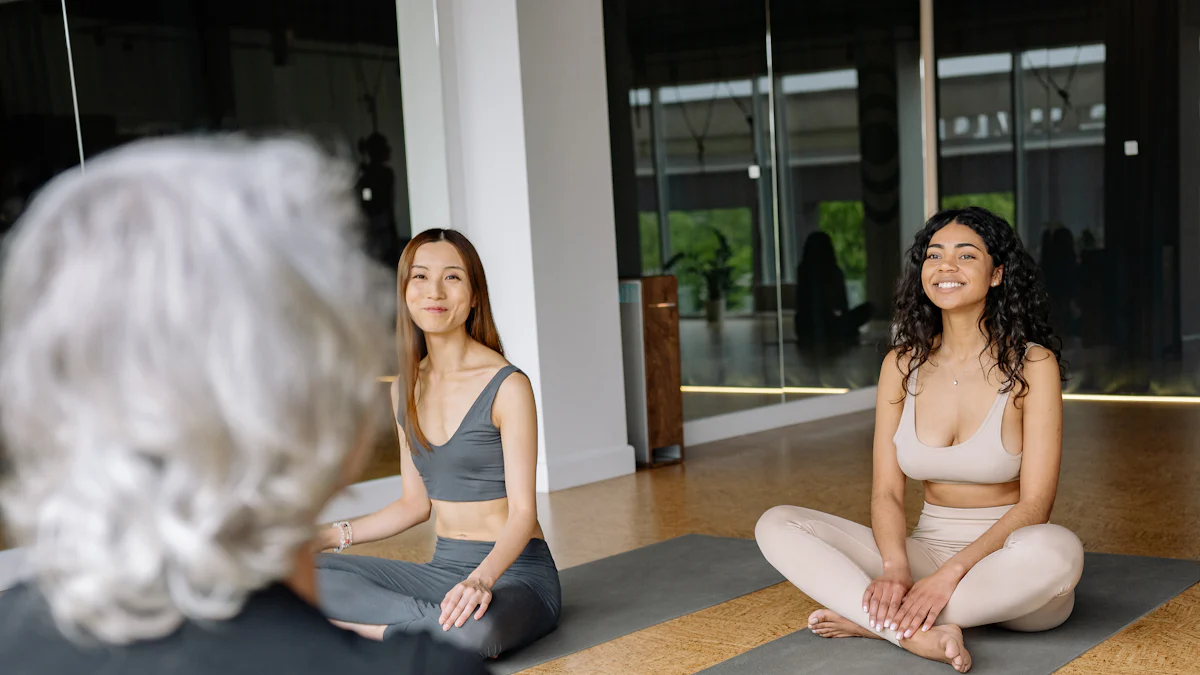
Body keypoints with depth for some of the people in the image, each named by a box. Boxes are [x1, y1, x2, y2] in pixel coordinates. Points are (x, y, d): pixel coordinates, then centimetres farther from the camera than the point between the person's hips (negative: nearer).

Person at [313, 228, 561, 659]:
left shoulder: (507, 386, -12)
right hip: (443, 569, 6)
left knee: (476, 627, -41)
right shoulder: (405, 390, 9)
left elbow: (522, 513, -15)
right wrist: (329, 537, 6)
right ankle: (442, 625, -13)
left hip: (514, 572, -6)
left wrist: (482, 579, -34)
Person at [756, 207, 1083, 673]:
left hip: (1007, 562, -3)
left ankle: (873, 621, -23)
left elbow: (1035, 504, -14)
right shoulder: (902, 364, 3)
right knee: (777, 525, -14)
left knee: (1057, 549, -39)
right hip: (927, 552, 3)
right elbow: (886, 491, -1)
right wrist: (895, 568, -22)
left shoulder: (1032, 364, -9)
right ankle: (919, 634, -31)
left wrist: (951, 574, -26)